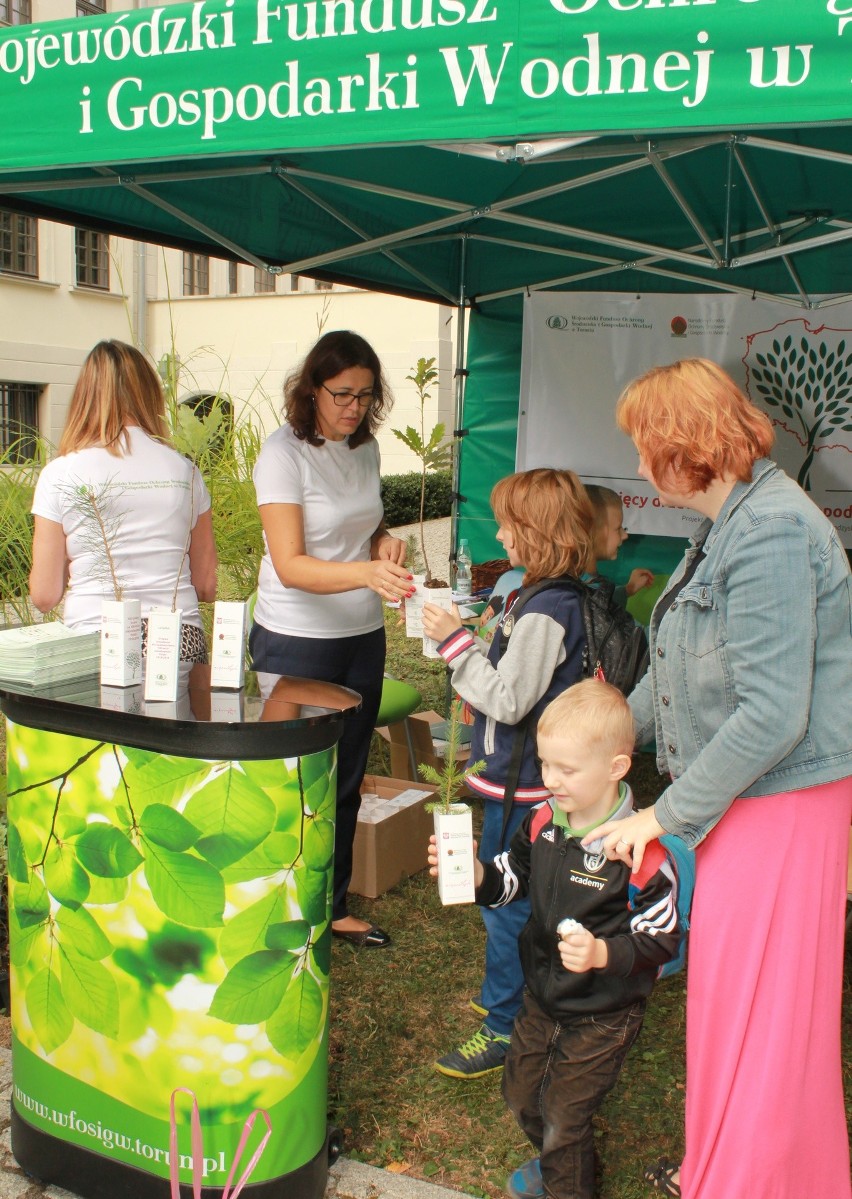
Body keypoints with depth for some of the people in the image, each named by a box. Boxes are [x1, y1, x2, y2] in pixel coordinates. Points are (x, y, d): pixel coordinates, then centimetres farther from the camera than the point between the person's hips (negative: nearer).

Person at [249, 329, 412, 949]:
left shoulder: (366, 447, 5)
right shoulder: (285, 452, -15)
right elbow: (290, 565, -24)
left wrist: (385, 541, -3)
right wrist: (366, 573, -39)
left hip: (363, 636, 7)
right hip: (297, 642, -6)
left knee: (347, 780, 16)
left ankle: (334, 905, 31)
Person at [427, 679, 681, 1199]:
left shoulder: (640, 850, -27)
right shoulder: (544, 820, -8)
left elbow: (660, 938, -20)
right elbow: (513, 879, 6)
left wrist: (602, 954, -34)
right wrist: (476, 874, -14)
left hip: (602, 1015, -7)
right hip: (543, 995, 7)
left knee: (563, 1117, 6)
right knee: (521, 1093, 24)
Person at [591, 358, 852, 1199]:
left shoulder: (771, 531, -23)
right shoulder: (726, 523, 9)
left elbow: (772, 716, -26)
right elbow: (676, 665, 18)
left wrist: (666, 815, -19)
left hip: (781, 803, -9)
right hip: (732, 792, 9)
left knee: (756, 1012, 5)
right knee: (726, 994, 20)